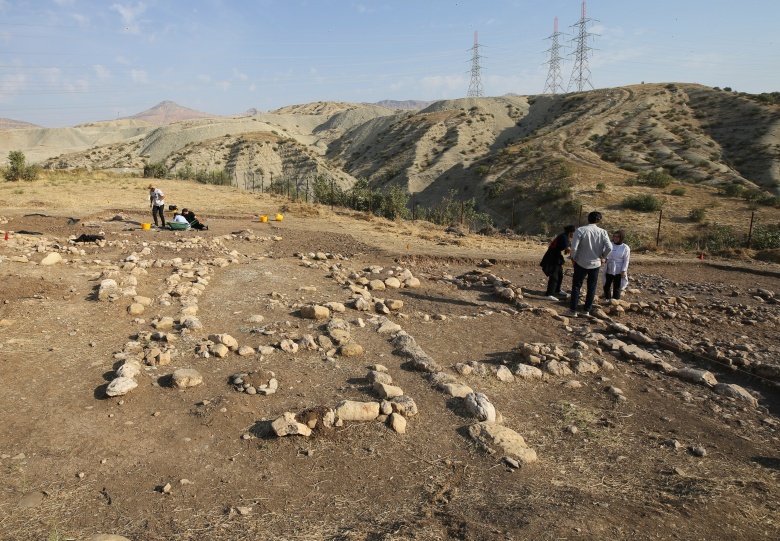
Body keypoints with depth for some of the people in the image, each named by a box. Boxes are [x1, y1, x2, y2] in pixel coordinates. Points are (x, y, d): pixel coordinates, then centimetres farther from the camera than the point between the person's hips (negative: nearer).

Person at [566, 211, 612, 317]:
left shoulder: (580, 230, -13)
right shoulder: (602, 232, -5)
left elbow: (574, 247, -19)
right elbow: (609, 247, -12)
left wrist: (573, 257, -1)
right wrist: (603, 257, 5)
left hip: (581, 263, -2)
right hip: (596, 264, 2)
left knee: (576, 286, 7)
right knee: (592, 288, 14)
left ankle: (573, 310, 6)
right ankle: (587, 310, 18)